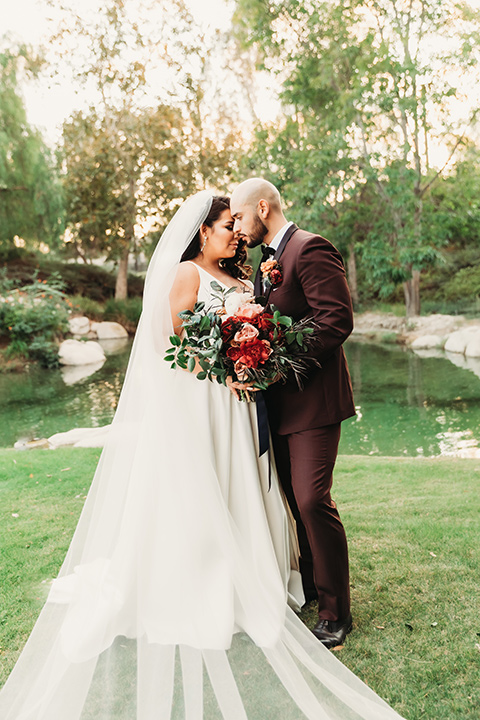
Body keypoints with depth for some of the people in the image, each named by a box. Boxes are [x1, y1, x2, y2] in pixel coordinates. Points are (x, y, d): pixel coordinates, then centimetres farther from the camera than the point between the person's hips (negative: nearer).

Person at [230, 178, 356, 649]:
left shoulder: (310, 249, -12)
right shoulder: (269, 260, 17)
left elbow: (337, 320, -21)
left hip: (313, 397, -9)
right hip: (281, 402, 9)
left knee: (312, 500, -9)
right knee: (292, 499, 16)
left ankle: (335, 613, 7)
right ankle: (308, 586, 33)